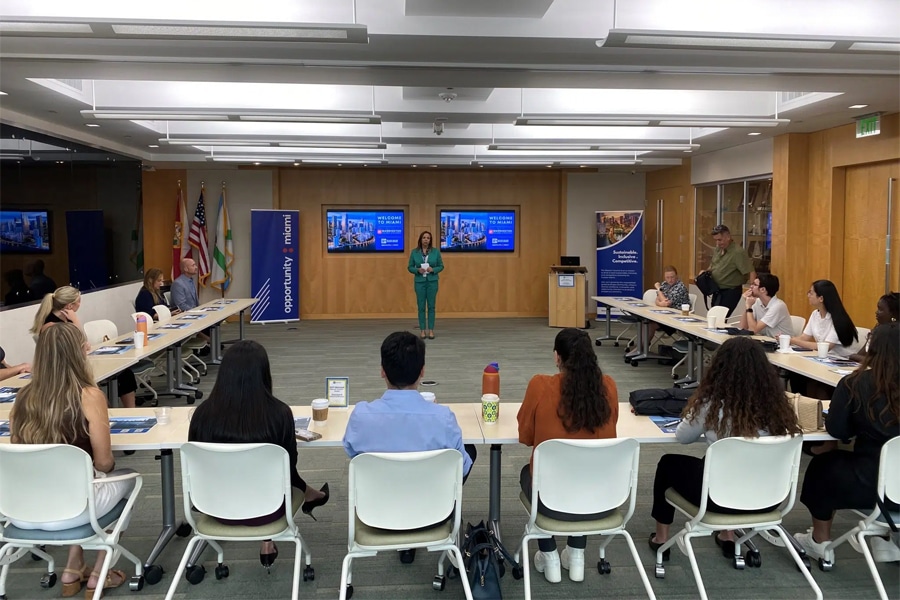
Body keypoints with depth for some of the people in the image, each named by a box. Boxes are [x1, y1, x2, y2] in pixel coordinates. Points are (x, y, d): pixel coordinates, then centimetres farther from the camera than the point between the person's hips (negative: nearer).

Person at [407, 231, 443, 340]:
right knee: (421, 306, 3)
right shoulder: (414, 252, 0)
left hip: (432, 282, 0)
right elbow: (410, 267, 4)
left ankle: (431, 330, 9)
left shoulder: (436, 251, 0)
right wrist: (418, 270, -15)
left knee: (431, 306, 3)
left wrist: (433, 269, -14)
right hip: (419, 282, 0)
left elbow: (441, 266, 4)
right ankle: (422, 330, 10)